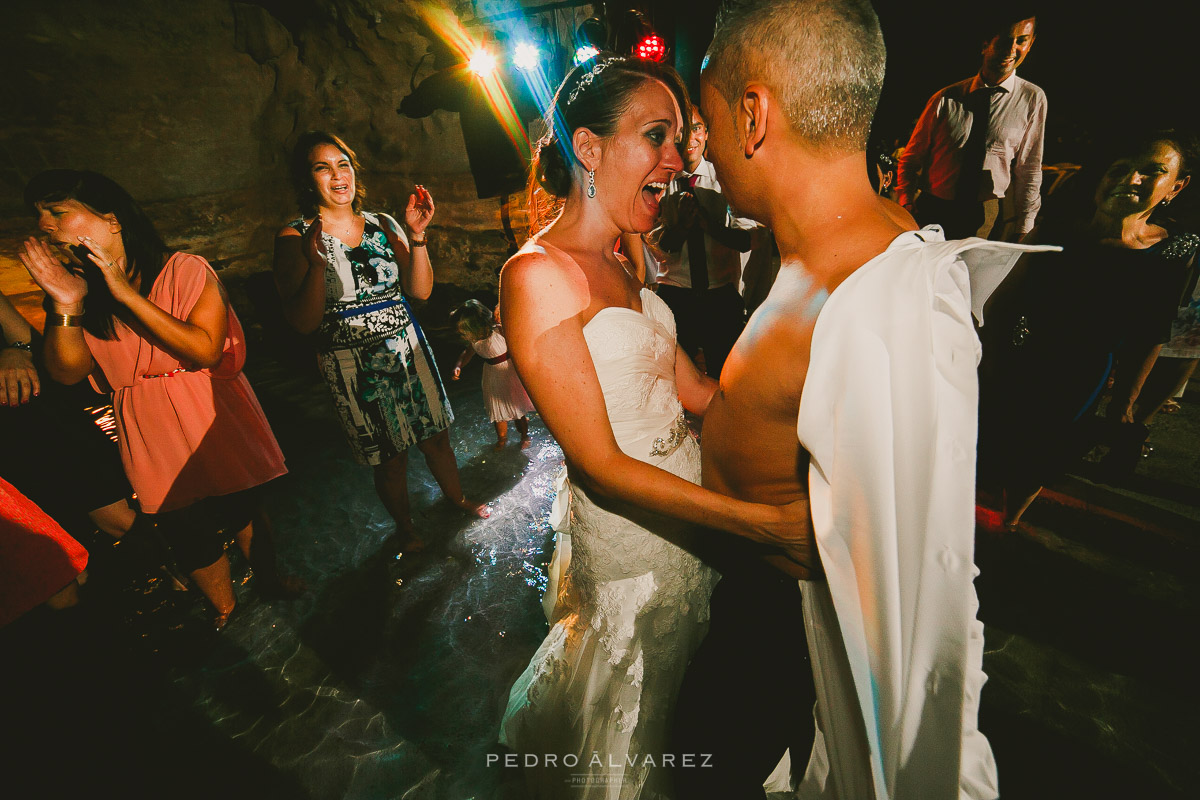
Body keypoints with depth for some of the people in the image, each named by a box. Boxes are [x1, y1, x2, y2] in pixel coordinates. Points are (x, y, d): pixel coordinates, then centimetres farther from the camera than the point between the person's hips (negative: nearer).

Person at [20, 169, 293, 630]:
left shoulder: (186, 271, -10)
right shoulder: (77, 284, 3)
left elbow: (206, 350, -21)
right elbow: (66, 373, -2)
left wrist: (128, 294, -21)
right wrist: (67, 305, -15)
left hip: (212, 420, -3)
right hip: (148, 435, 4)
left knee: (242, 508, 13)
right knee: (188, 535, 13)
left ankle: (269, 575, 40)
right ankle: (223, 608, 36)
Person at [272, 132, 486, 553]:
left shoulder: (383, 225, 4)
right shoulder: (295, 238, -5)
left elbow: (420, 290, -1)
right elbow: (304, 322, -13)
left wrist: (417, 236, -12)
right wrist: (317, 262, -26)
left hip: (408, 347, 3)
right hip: (352, 365, -3)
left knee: (436, 435, 14)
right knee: (390, 458, 8)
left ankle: (457, 497, 42)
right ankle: (405, 526, 35)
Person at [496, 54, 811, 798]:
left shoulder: (621, 267, 7)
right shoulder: (537, 274, -20)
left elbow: (697, 391, 2)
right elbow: (602, 466, -23)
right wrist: (765, 520, -27)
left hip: (693, 512, 8)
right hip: (630, 537, -7)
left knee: (675, 693, 30)